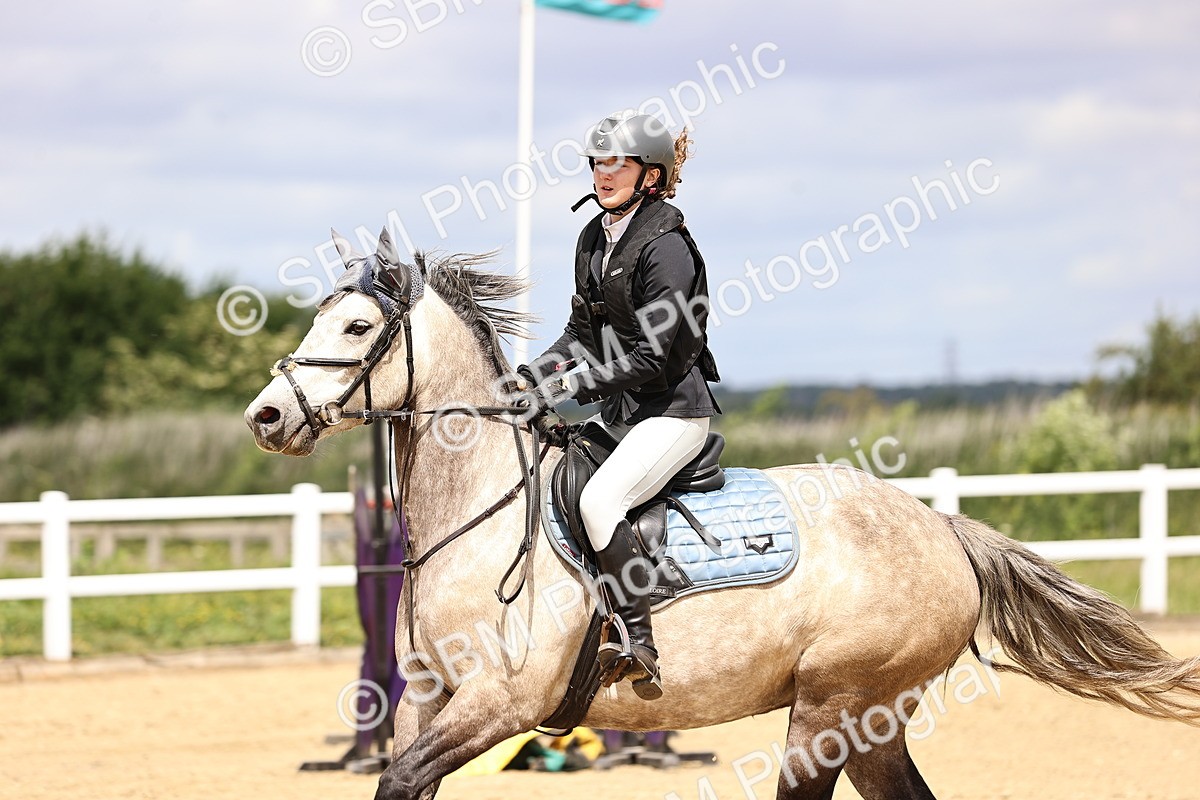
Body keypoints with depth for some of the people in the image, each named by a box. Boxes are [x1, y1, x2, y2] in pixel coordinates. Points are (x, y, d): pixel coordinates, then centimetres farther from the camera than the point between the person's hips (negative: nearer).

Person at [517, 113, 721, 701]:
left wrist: (573, 386, -20)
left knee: (598, 499, -29)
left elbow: (652, 358, -20)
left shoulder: (665, 245, -17)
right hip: (618, 412, 10)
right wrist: (535, 374, 0)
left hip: (672, 410, -10)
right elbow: (582, 332, 17)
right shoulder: (595, 237, 10)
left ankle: (639, 646, -27)